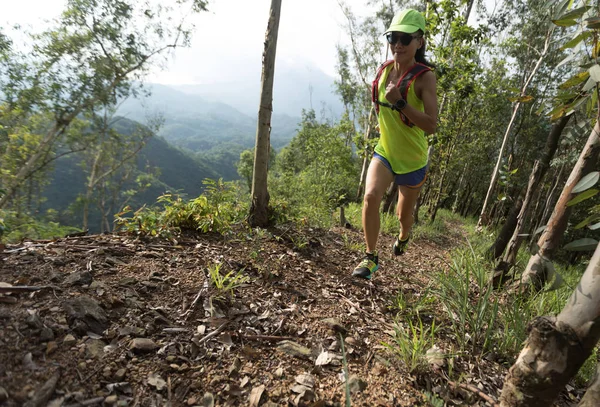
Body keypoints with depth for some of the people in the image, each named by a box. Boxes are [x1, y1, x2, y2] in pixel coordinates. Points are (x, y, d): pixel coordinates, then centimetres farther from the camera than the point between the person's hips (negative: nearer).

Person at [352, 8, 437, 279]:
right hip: (384, 151, 3)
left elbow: (431, 126, -27)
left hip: (412, 159, -3)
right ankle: (371, 258, -7)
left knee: (404, 214, 14)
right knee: (371, 196, -24)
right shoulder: (384, 69, -3)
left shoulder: (425, 77, -18)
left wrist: (400, 102, -34)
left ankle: (403, 236, 52)